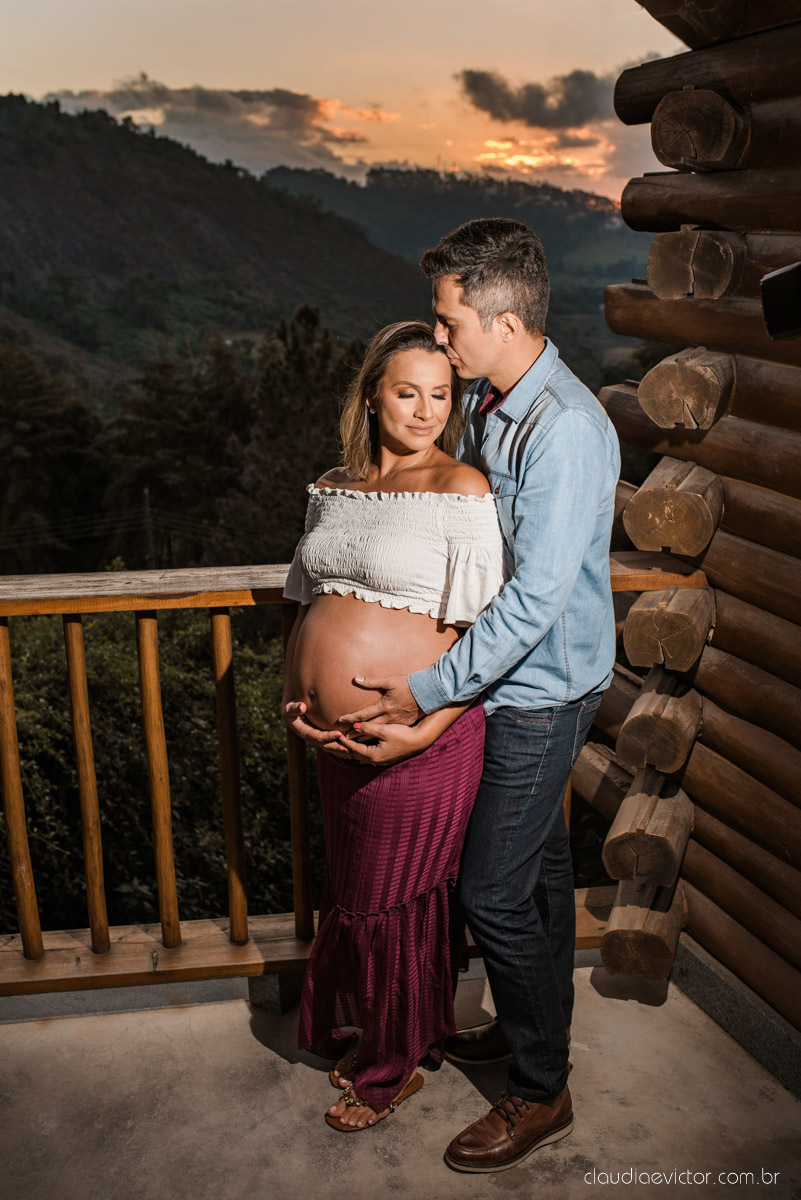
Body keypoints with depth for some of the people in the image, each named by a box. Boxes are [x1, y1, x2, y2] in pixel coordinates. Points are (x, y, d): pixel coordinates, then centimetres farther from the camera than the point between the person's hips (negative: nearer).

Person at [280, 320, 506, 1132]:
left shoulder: (460, 490, -12)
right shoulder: (333, 488, 8)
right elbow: (307, 602, 16)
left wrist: (422, 730, -21)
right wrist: (296, 697, 3)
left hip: (420, 740, -6)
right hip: (335, 735, 7)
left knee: (394, 904, 10)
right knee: (350, 891, 22)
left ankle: (395, 1067, 36)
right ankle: (370, 1036, 47)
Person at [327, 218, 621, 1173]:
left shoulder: (565, 431, -26)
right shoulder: (487, 401, 4)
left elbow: (536, 599, -29)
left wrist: (426, 690, -25)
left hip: (543, 689, -9)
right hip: (509, 673, 9)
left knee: (495, 892, -1)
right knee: (538, 864, 21)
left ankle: (540, 1094, 20)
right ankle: (532, 1025, 41)